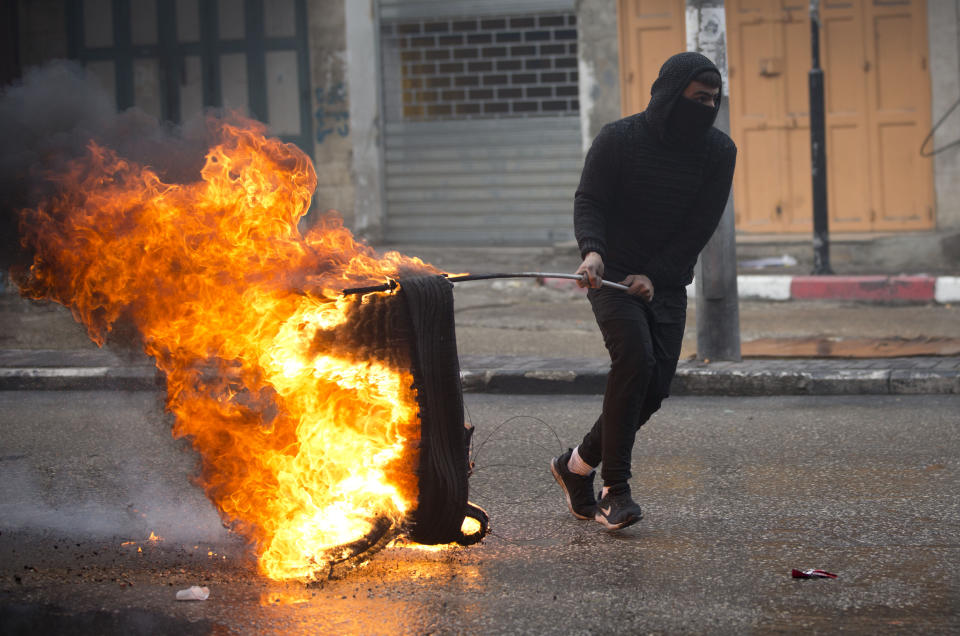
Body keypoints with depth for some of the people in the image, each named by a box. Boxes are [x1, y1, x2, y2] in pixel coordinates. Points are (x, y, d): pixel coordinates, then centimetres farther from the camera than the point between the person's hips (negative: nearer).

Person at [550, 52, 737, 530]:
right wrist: (592, 251, -33)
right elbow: (589, 202, -12)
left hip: (666, 285, 4)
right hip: (613, 275, -4)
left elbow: (701, 225, -4)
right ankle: (615, 490, -20)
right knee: (635, 359, -25)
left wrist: (654, 276, -14)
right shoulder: (618, 140, -9)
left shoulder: (718, 151, 0)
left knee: (656, 385, -6)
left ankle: (578, 464, 16)